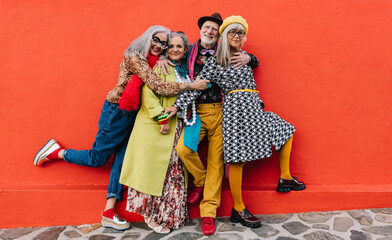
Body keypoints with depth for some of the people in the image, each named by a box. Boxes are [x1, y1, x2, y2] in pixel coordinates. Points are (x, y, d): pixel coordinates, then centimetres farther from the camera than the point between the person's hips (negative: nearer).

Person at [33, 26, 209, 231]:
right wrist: (191, 85, -27)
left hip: (133, 114, 8)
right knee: (97, 159, 3)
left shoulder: (154, 61, 8)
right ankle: (55, 152, 26)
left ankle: (109, 213, 11)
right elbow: (157, 86, -25)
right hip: (117, 112, -8)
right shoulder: (134, 57, -17)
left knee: (121, 160, 5)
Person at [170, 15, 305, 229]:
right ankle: (238, 210, 2)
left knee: (285, 130, 13)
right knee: (237, 159, -8)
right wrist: (176, 107, -10)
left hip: (253, 107, 8)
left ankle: (285, 178, 20)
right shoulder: (214, 62, -2)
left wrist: (259, 106, 19)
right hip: (235, 108, -8)